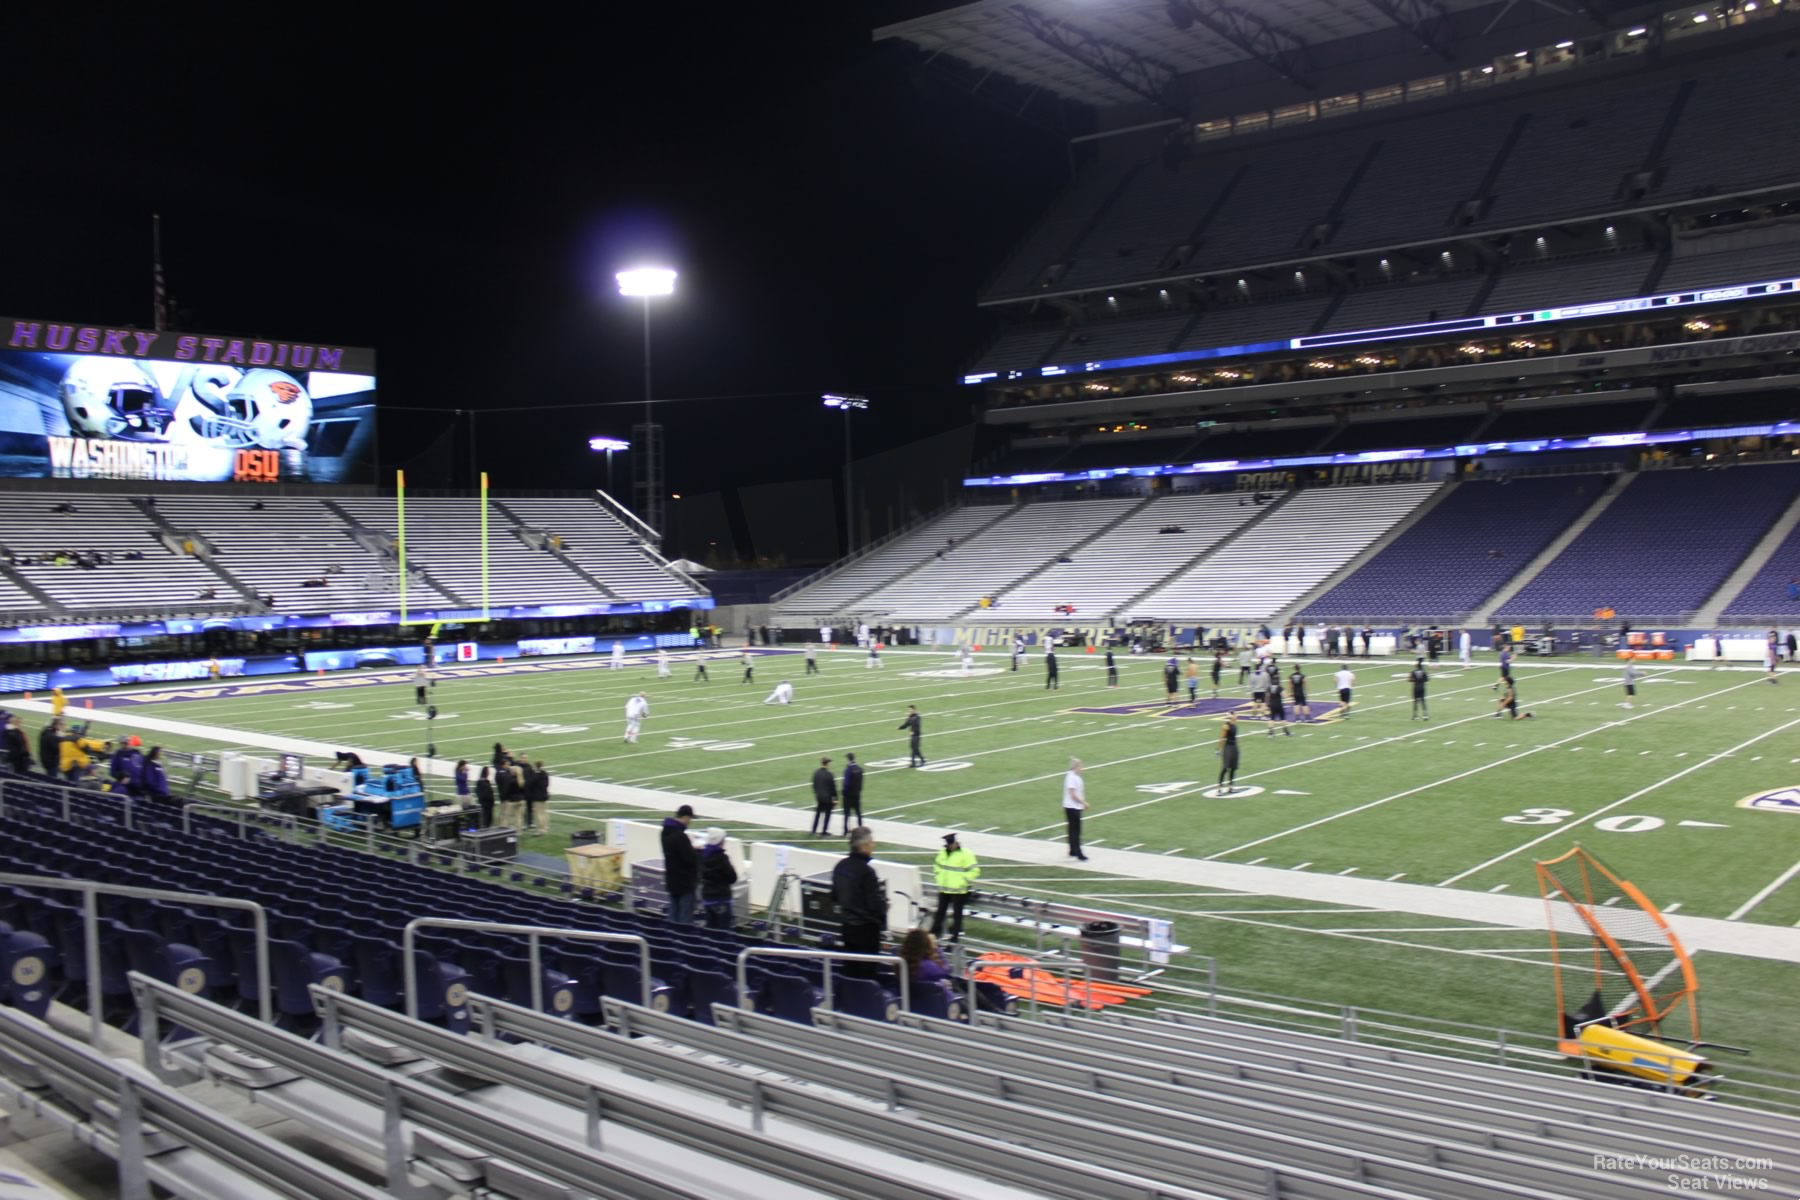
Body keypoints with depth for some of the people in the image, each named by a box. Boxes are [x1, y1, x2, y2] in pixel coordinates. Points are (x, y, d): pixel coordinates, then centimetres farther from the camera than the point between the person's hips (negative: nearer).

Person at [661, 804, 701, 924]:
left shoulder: (666, 832, 6)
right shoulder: (680, 836, -25)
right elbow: (690, 859, -23)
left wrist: (691, 848, 7)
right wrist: (698, 851, -5)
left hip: (672, 879, 9)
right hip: (684, 881, -9)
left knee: (674, 912, 16)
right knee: (685, 916, -3)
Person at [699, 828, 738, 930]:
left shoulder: (703, 856, 3)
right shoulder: (722, 858, -16)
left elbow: (701, 875, 15)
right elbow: (732, 878, -10)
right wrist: (733, 869, 5)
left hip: (707, 897, 6)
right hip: (721, 898, -6)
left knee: (710, 928, 11)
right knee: (723, 929, -2)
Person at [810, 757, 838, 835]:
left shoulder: (815, 773, -3)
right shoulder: (829, 775, -17)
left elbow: (814, 785, 5)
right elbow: (833, 787, -12)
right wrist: (835, 798, -4)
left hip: (818, 797, 5)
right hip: (828, 798, -5)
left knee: (817, 813, 18)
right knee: (827, 814, 7)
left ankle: (814, 829, 19)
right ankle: (824, 831, 9)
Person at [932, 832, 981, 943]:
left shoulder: (965, 854, -13)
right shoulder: (943, 852, 7)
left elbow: (974, 871, -14)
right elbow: (938, 866, 23)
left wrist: (962, 882, -17)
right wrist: (940, 879, 11)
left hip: (958, 891, -6)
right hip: (944, 889, 6)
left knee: (957, 913, 2)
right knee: (940, 911, 14)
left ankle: (955, 935, 10)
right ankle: (934, 932, 24)